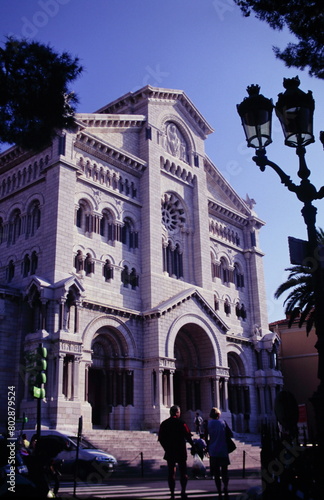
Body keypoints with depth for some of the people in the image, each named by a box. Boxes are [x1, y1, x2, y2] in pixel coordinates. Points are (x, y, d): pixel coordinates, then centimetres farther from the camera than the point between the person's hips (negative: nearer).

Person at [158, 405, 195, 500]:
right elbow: (188, 436, -10)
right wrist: (193, 445, 3)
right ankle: (183, 492, 0)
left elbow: (160, 438, 7)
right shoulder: (181, 423, -7)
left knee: (171, 472, 6)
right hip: (181, 451, -3)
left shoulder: (164, 424, 5)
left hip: (169, 452, 3)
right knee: (183, 471, 6)